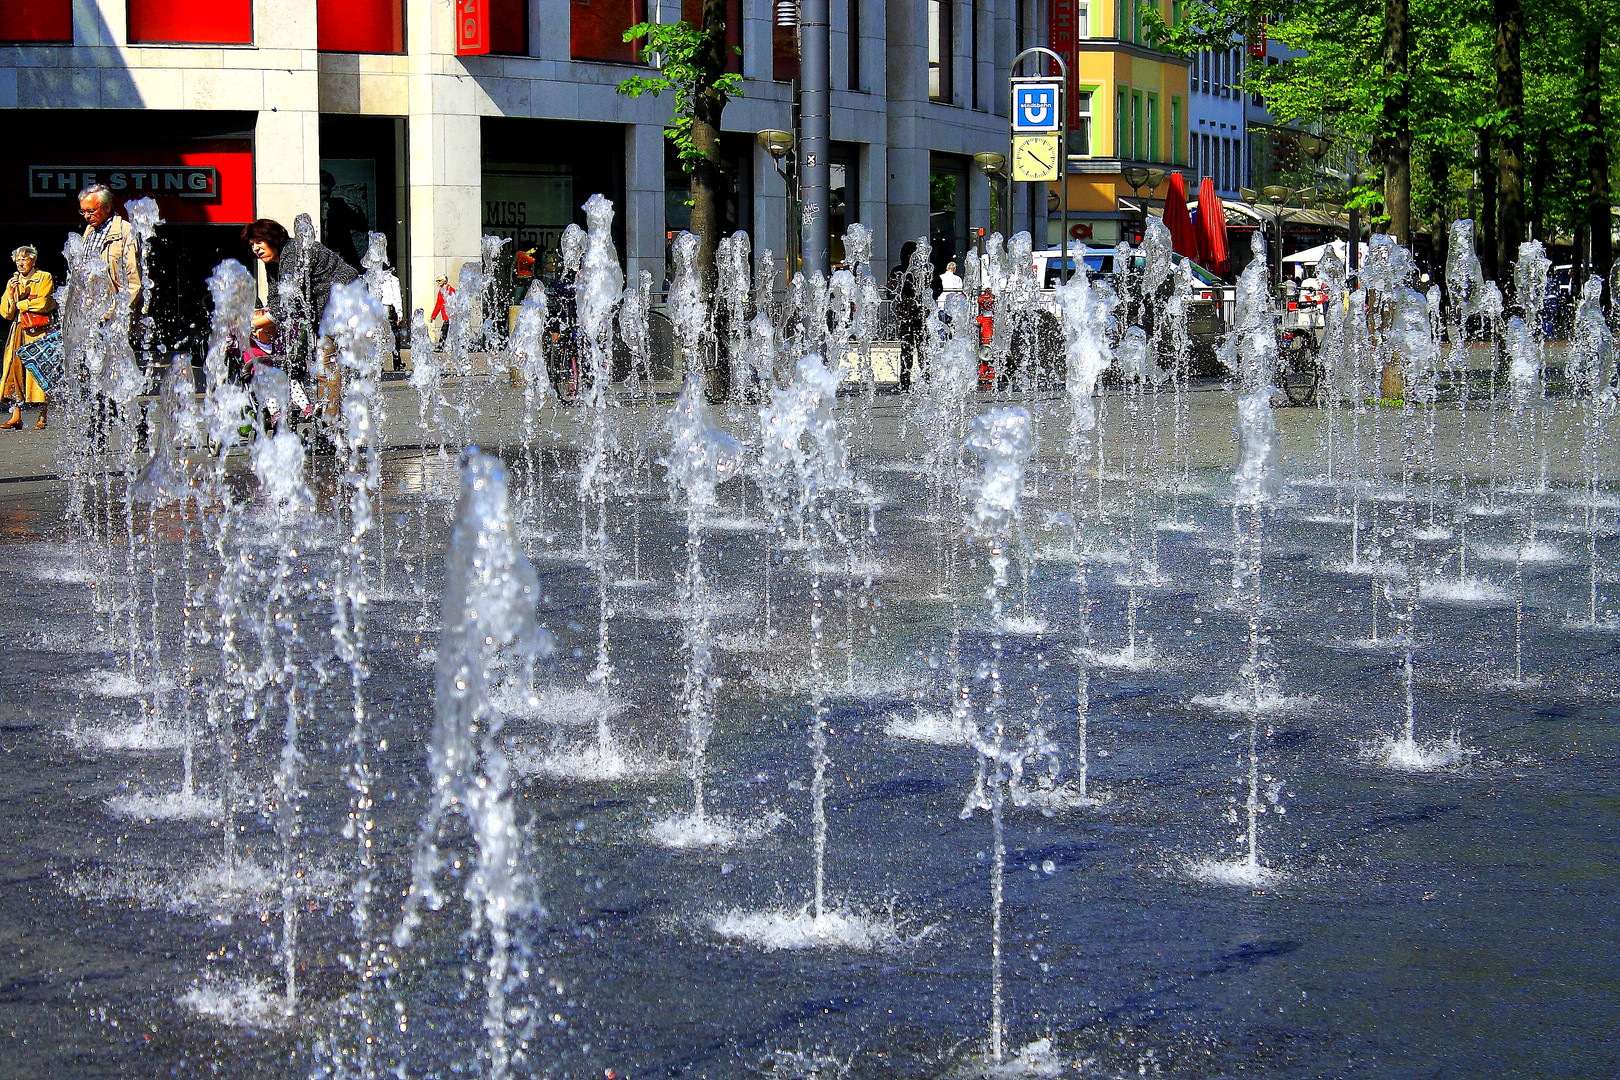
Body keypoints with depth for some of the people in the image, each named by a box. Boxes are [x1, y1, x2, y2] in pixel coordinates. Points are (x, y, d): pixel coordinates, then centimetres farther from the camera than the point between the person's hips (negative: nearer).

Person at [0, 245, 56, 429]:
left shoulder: (44, 278, 5)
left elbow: (43, 302, -9)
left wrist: (19, 305, -1)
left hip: (38, 331, -5)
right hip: (19, 331, 5)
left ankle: (43, 416, -7)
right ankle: (16, 416, -6)